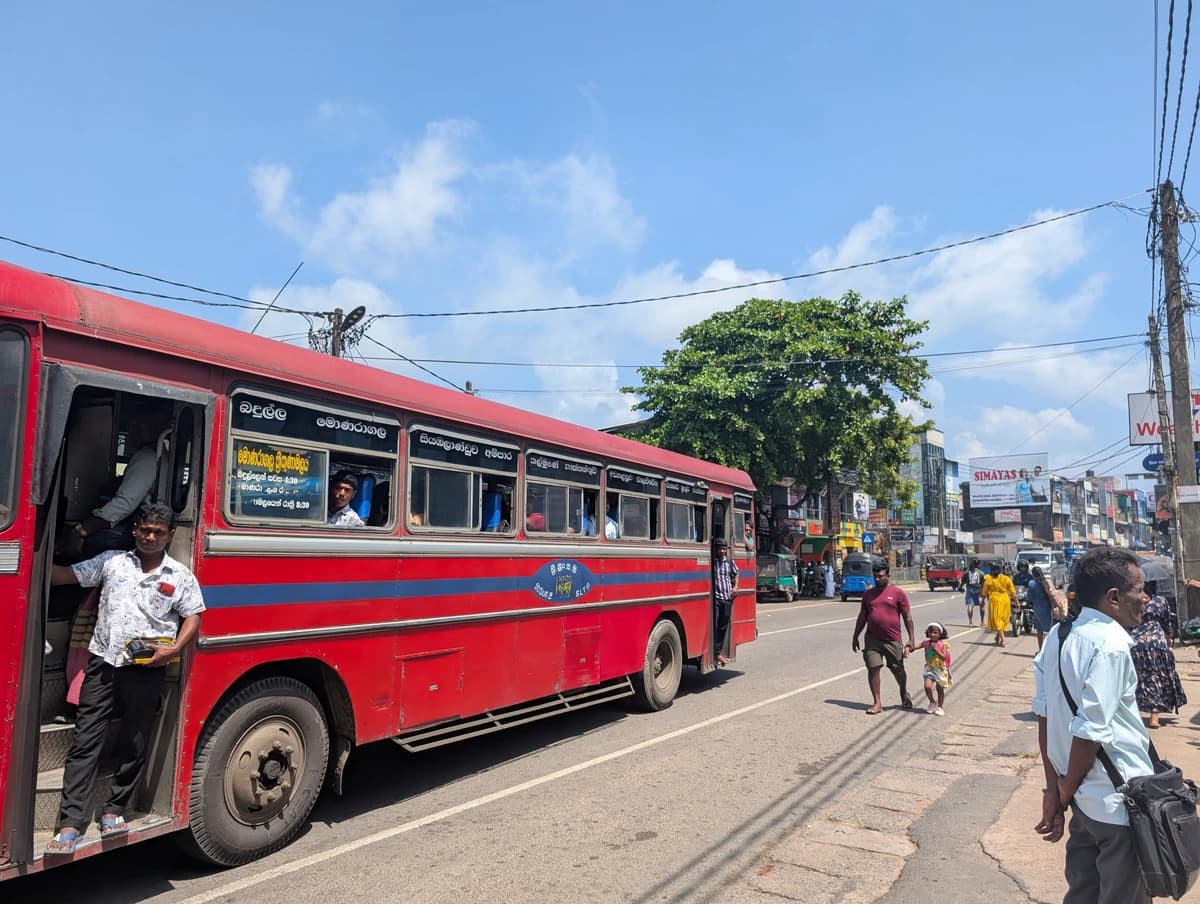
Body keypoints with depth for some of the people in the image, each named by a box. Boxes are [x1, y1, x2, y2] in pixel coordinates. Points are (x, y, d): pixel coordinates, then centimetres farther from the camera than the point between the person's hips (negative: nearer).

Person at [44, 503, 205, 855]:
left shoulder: (180, 576, 3)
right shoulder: (111, 561, 8)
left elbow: (193, 617, 4)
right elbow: (68, 575, 7)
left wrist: (174, 649, -9)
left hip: (146, 671, -1)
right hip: (103, 663, 1)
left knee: (134, 746, 8)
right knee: (85, 742, 0)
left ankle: (113, 810, 24)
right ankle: (70, 823, 5)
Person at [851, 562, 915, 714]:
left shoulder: (898, 593, -2)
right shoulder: (868, 594, 8)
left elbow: (907, 617, 0)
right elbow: (862, 617, 14)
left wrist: (911, 638, -5)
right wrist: (855, 637, 13)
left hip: (892, 640, -2)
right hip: (872, 639, 3)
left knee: (897, 670, 10)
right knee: (873, 669, -4)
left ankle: (904, 693, 39)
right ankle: (877, 703, 5)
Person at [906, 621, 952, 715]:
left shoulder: (943, 644, -12)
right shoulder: (926, 643, -2)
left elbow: (944, 657, -20)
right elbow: (915, 647, -6)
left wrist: (935, 648, -25)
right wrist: (908, 648, -26)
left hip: (941, 669, -2)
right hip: (930, 668, 2)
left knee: (940, 689, 10)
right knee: (927, 686, -14)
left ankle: (939, 707, 28)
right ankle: (932, 702, 13)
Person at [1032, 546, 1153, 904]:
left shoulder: (1057, 637, 3)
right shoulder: (1110, 644, -21)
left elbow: (1044, 714, 3)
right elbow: (1091, 731, -23)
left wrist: (1055, 788, 6)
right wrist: (1067, 790, -8)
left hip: (1084, 797, 7)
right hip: (1118, 802, -7)